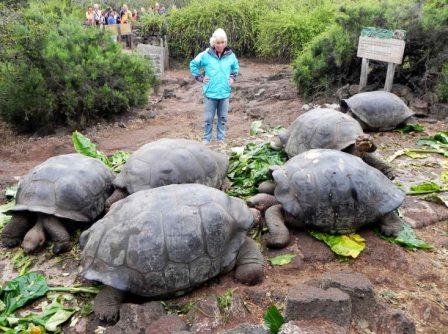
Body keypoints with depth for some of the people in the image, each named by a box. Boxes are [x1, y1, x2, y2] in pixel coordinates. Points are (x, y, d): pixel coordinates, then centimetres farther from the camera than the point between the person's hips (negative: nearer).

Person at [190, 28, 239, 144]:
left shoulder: (230, 55, 0)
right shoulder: (205, 55, -8)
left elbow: (236, 67, 21)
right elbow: (193, 64, 5)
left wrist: (233, 77, 10)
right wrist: (200, 78, 1)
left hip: (225, 92, 2)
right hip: (210, 92, -2)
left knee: (223, 118, 11)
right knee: (208, 118, 5)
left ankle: (221, 139, 24)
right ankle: (206, 139, 18)